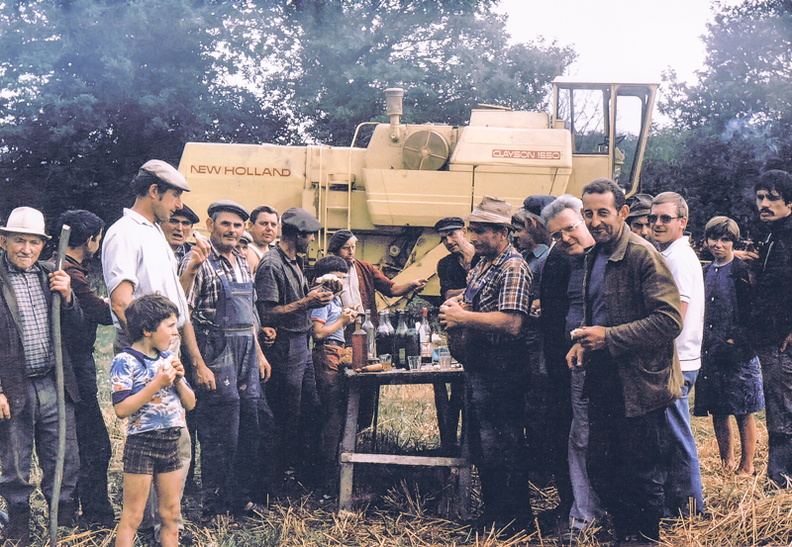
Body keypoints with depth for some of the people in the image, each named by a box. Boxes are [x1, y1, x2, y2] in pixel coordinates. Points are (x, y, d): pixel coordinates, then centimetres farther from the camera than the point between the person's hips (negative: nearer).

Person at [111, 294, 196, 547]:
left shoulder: (168, 358, 10)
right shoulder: (125, 361, -10)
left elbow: (190, 403, 12)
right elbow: (121, 408, -20)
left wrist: (178, 379, -6)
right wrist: (157, 383, -21)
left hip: (170, 443, 7)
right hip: (142, 443, -7)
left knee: (171, 515, 12)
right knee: (132, 517, -1)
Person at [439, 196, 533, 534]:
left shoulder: (513, 268, -17)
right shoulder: (484, 263, 14)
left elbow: (511, 323, -28)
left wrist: (464, 316, -19)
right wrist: (457, 306, 5)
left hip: (500, 372, -10)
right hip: (478, 366, 10)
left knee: (502, 449, -1)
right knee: (481, 446, 18)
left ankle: (514, 523, 11)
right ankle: (492, 512, 31)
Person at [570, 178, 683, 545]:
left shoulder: (643, 255, -15)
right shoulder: (594, 256, 12)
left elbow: (669, 320, -21)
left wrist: (609, 337, -21)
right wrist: (582, 341, 6)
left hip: (639, 382, -8)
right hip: (602, 378, 8)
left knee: (642, 474, 4)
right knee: (601, 471, 14)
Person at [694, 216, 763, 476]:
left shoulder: (743, 270, -5)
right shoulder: (704, 272, 13)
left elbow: (752, 312, -8)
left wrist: (735, 341, -12)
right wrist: (702, 343, 11)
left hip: (738, 354, -6)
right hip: (709, 354, 6)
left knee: (744, 413, 0)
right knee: (718, 412, 10)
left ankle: (747, 466, 10)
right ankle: (726, 462, 22)